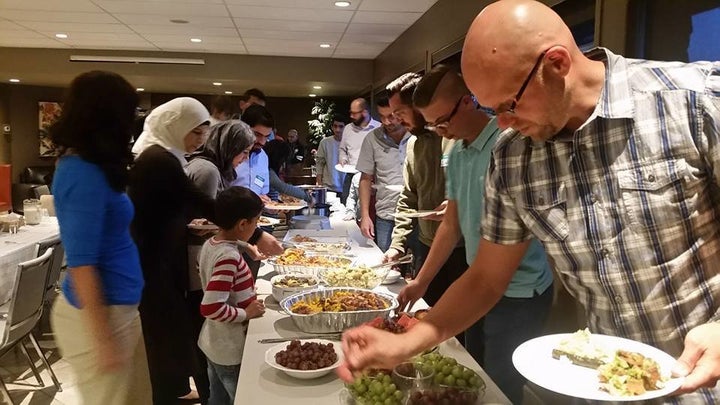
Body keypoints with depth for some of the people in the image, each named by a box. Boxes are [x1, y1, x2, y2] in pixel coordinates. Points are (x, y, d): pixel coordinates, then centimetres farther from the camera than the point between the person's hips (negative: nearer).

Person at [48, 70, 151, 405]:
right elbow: (80, 263, -22)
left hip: (117, 308, 9)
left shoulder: (84, 166, 7)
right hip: (98, 314, -9)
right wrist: (102, 338, -20)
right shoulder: (85, 174, -21)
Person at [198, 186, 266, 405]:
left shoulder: (211, 244, -2)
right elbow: (211, 308, -32)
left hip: (213, 343, 8)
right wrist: (246, 313, -21)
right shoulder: (229, 257, -29)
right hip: (231, 350, -8)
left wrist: (246, 294, 8)